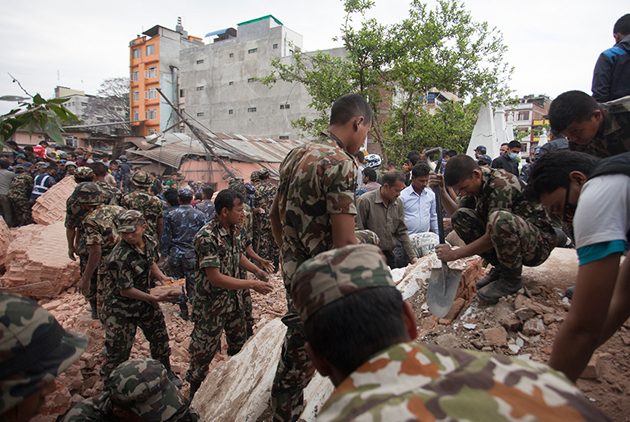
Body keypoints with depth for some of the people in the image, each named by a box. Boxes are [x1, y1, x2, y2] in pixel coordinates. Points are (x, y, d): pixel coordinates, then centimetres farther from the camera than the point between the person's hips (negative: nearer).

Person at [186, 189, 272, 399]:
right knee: (205, 350, 9)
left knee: (239, 342, 25)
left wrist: (257, 271, 5)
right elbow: (216, 278, -31)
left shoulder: (233, 230, -3)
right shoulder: (207, 237, -29)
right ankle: (195, 394, 32)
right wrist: (252, 285, -27)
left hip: (233, 298, 8)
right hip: (212, 303, -8)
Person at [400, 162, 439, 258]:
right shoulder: (402, 196, -5)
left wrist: (438, 235, 15)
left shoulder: (431, 194, 9)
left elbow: (433, 217, 17)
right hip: (409, 237, -4)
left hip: (427, 235, 5)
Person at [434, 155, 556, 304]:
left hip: (539, 242, -8)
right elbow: (456, 214, 5)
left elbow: (492, 237, -26)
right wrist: (441, 192, -10)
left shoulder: (501, 185, -25)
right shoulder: (474, 183, 0)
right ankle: (500, 268, 1)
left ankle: (511, 278, -13)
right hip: (510, 240, 8)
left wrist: (455, 254, -21)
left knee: (500, 219, -39)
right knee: (461, 216, -9)